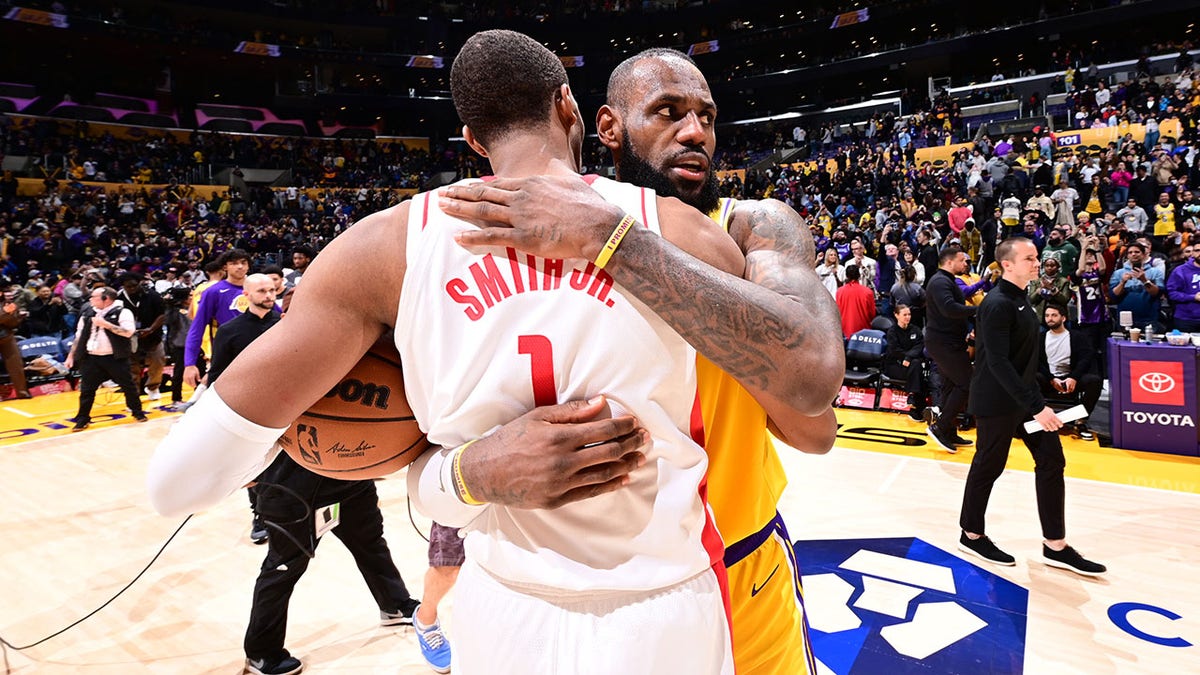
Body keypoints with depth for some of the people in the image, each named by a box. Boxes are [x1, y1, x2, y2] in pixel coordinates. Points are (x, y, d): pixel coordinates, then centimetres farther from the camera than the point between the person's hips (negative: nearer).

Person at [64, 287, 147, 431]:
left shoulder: (122, 312, -6)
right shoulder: (88, 315, 13)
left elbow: (128, 332, -20)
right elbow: (79, 337, 18)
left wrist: (105, 324, -18)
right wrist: (71, 356, 14)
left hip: (115, 358, -4)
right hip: (91, 358, 5)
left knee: (128, 386, 6)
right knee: (86, 390, 5)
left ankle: (137, 412, 24)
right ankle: (83, 419, 17)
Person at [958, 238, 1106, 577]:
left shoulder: (1020, 299, 10)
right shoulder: (998, 304, -19)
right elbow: (998, 362, -25)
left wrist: (1037, 399, 17)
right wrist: (1036, 406, -27)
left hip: (1024, 395, 9)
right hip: (998, 402, -9)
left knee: (1052, 460, 6)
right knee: (988, 466, 4)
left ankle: (1055, 545, 14)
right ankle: (971, 535, 22)